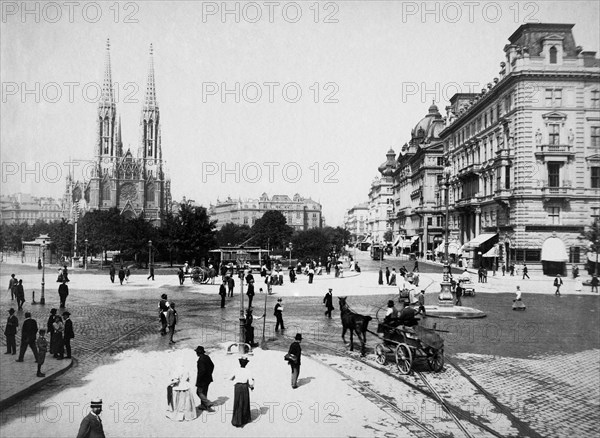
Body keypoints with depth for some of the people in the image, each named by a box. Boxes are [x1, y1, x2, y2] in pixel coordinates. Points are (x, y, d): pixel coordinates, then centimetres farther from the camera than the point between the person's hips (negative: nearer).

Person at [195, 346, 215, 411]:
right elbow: (212, 365, 16)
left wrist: (198, 380, -20)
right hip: (208, 378, 9)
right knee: (204, 392, 18)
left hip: (203, 379, -9)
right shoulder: (207, 357, 5)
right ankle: (203, 406, 25)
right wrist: (209, 374, 22)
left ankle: (208, 403, -4)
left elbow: (202, 370, -29)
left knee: (199, 392, 4)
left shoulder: (201, 360, -23)